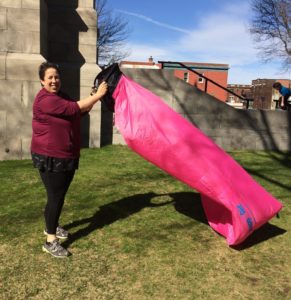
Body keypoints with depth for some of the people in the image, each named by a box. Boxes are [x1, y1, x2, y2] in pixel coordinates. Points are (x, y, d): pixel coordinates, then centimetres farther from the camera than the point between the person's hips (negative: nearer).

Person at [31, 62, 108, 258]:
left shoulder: (61, 96, 13)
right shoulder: (45, 100, -19)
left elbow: (81, 111, 16)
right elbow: (75, 109, -24)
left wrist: (95, 98, 1)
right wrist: (97, 95, -18)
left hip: (67, 157, 10)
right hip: (50, 158, -9)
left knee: (59, 195, 20)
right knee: (56, 197, -5)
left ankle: (51, 226, 40)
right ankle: (50, 241, 7)